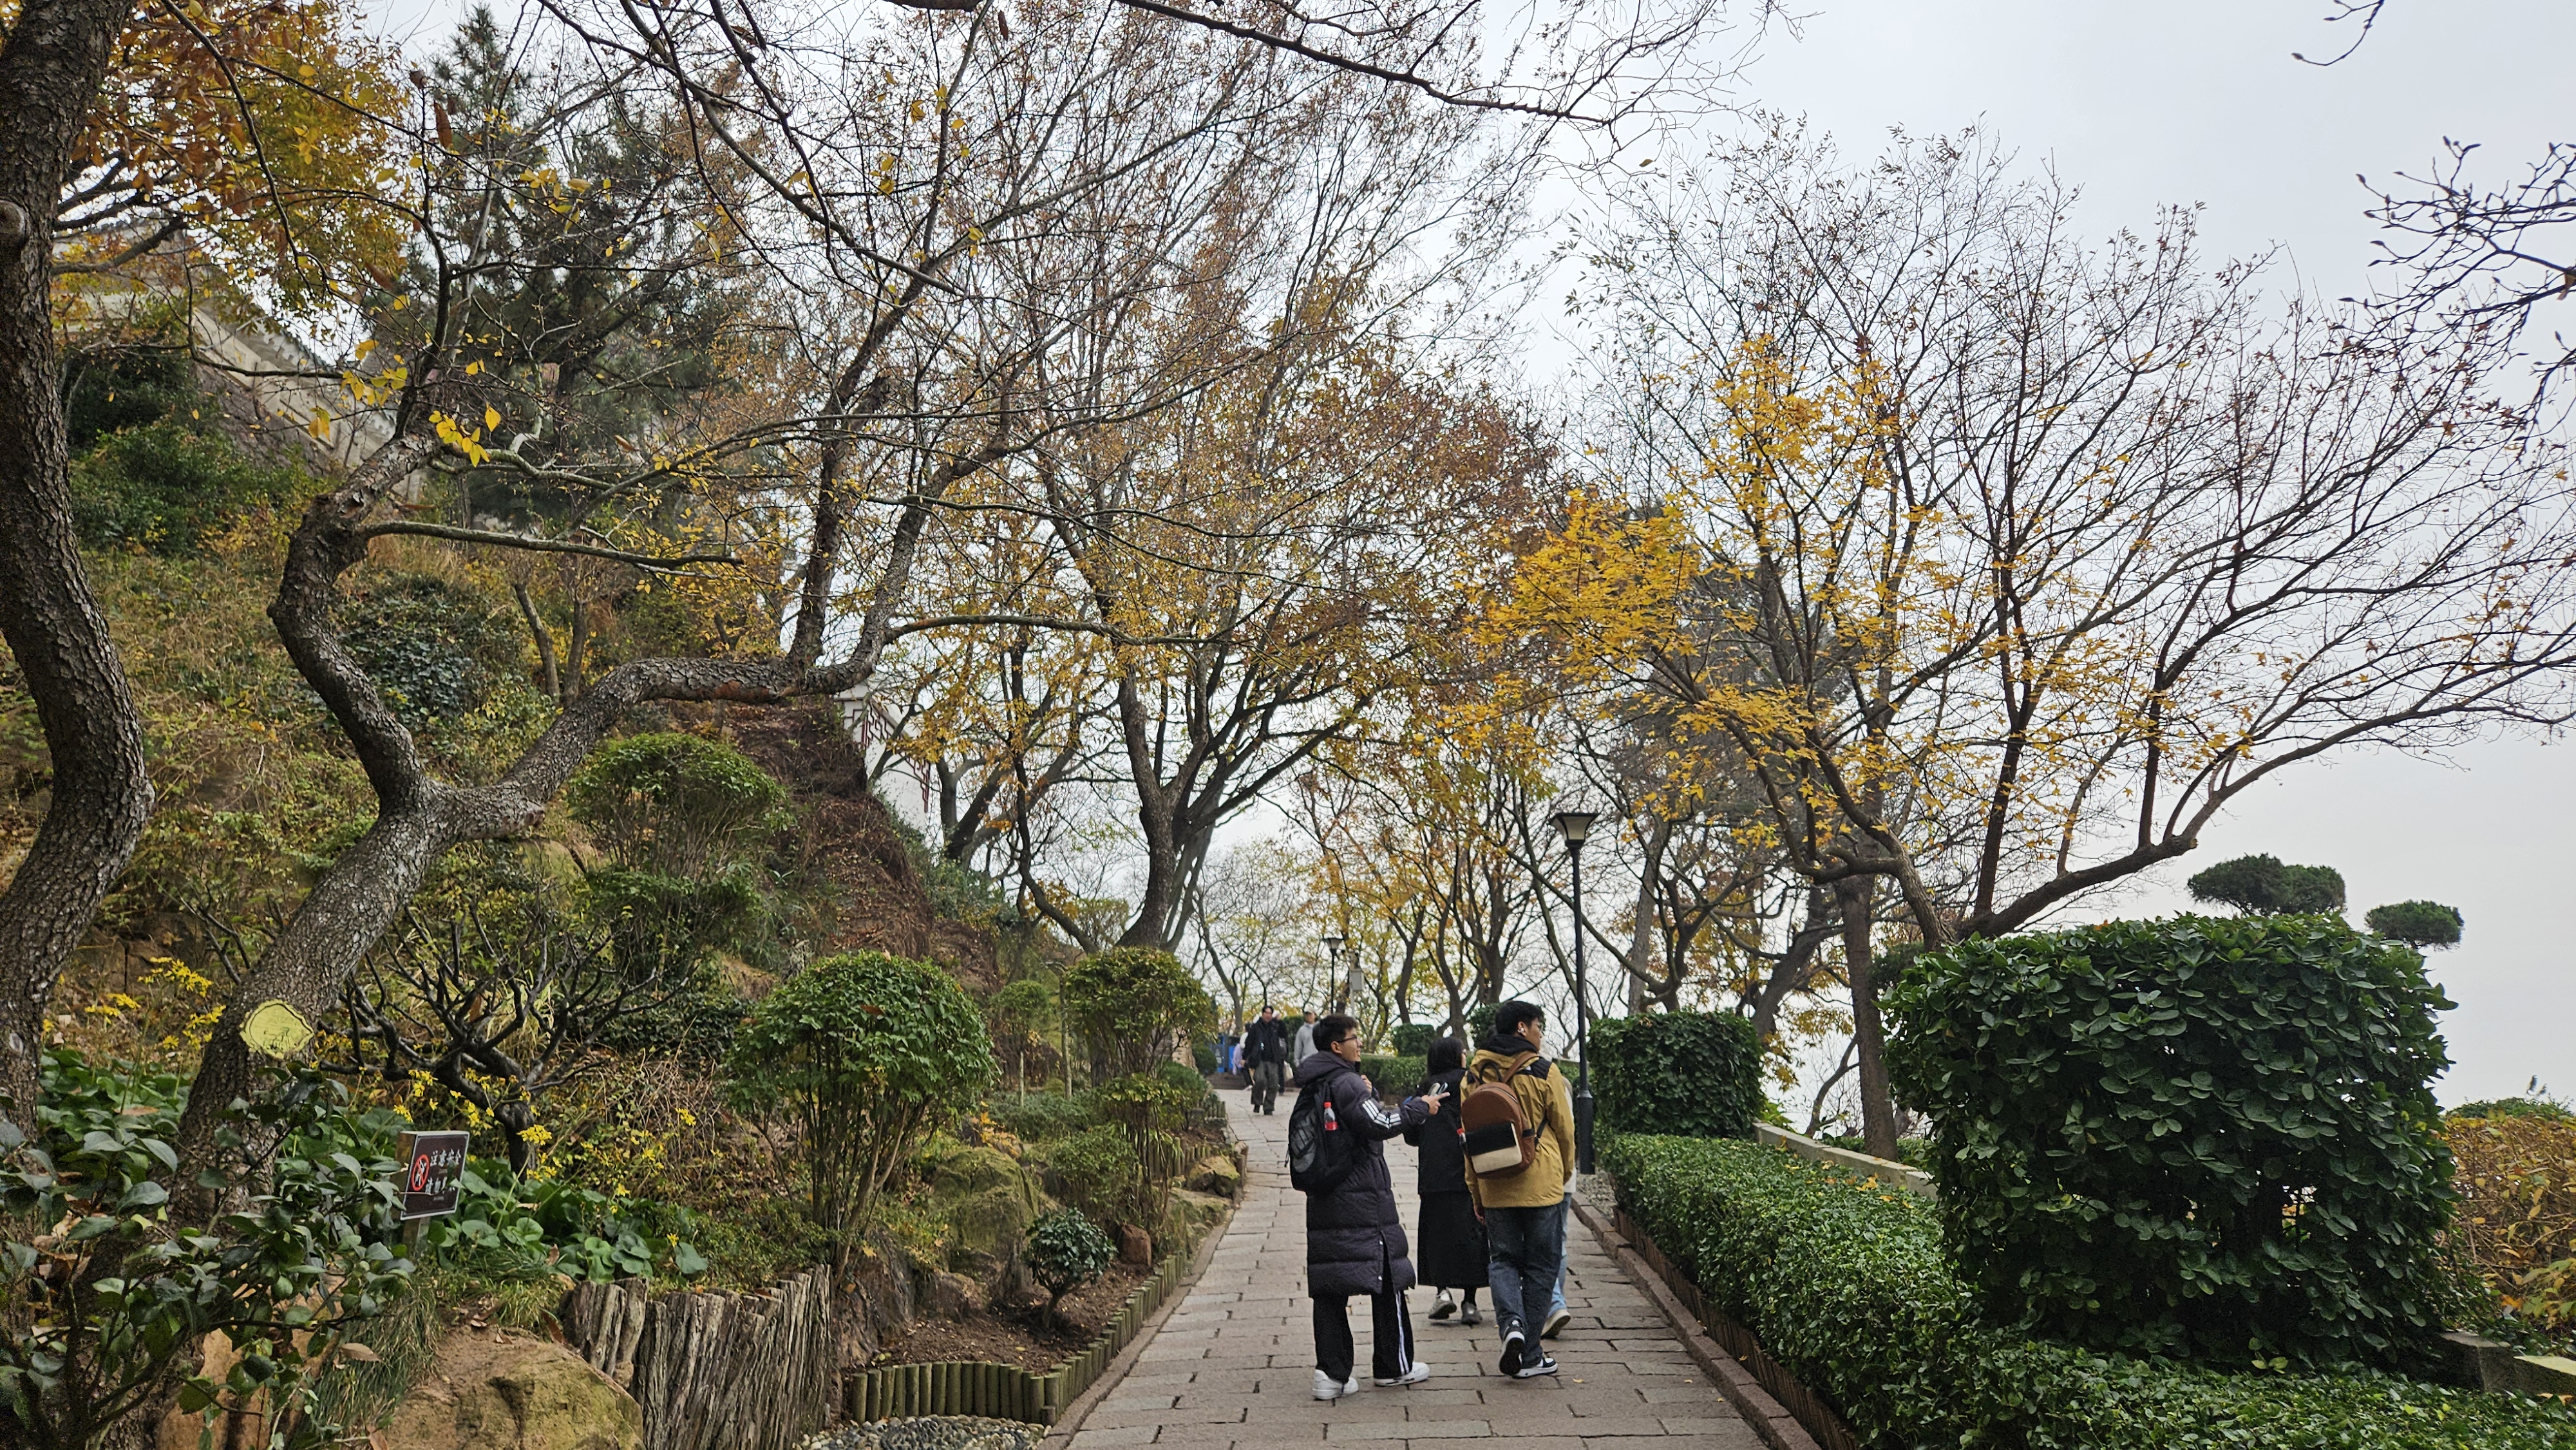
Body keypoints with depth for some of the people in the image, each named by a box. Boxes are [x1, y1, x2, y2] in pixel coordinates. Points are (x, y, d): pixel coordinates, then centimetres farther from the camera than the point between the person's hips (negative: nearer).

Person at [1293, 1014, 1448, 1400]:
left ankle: (1332, 1371, 1)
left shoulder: (1310, 1089, 14)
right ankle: (1395, 1366, 16)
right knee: (1387, 1279, 6)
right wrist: (1421, 1107, -11)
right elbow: (1379, 1124, -22)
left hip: (1323, 1201, 8)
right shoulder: (1347, 1083, -14)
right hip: (1363, 1201, -7)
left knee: (1329, 1285, 5)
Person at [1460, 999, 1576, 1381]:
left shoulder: (1474, 1074, 3)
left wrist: (1476, 1192, 15)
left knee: (1503, 1259, 14)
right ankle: (1529, 1356, 11)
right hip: (1541, 1186, -3)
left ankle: (1511, 1324, -11)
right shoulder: (1543, 1072, -8)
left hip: (1494, 1188, 3)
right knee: (1539, 1266, 7)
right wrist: (1565, 1172, 17)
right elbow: (1565, 1130, -1)